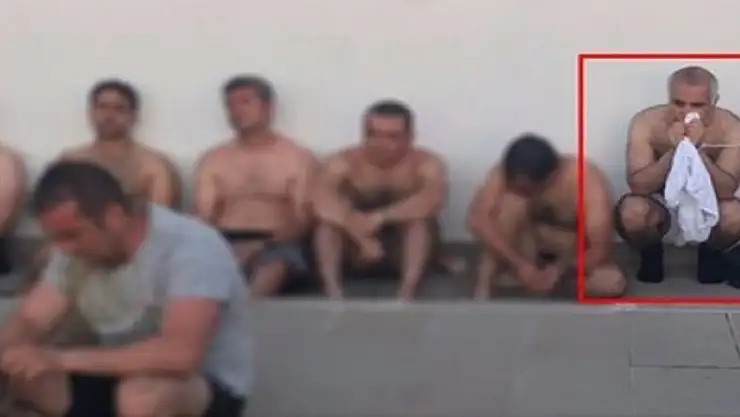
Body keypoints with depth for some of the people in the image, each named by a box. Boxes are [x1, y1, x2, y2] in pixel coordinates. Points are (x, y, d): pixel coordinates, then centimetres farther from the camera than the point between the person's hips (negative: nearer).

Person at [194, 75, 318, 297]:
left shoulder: (299, 157, 14)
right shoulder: (212, 159, 21)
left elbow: (305, 218, 5)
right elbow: (203, 217, 13)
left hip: (277, 245, -2)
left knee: (275, 263, -39)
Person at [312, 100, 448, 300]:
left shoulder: (426, 163, -13)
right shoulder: (343, 161, -12)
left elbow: (433, 199, -35)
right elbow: (321, 198, -32)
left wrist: (380, 217, -43)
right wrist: (360, 235, -44)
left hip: (404, 251, -1)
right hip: (357, 252, 1)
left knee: (420, 218, -30)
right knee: (329, 218, -26)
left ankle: (406, 292, -39)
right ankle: (332, 291, -36)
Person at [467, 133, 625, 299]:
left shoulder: (587, 182, -33)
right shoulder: (506, 175, -26)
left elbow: (601, 250, -33)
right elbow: (477, 221, -38)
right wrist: (520, 265, -42)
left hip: (575, 246, 0)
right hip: (532, 238, 1)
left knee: (612, 284, -30)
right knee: (511, 203, -31)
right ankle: (484, 288, -26)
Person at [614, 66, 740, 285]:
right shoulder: (646, 122, -23)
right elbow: (638, 186, -27)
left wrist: (698, 149, -41)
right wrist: (674, 151, -39)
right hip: (658, 202, 0)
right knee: (631, 213, -34)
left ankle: (710, 254, 5)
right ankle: (651, 255, 4)